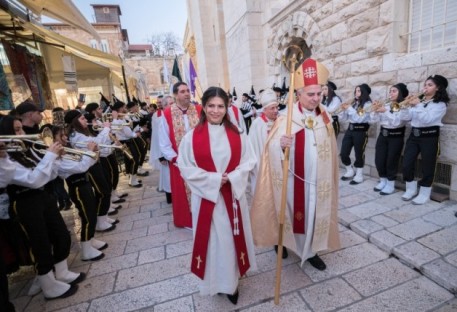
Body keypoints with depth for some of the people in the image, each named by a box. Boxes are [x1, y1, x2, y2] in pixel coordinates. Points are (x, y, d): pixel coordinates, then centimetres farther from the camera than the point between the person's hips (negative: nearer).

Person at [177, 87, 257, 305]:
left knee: (232, 238, 15)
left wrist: (231, 178, -15)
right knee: (212, 239, 12)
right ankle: (214, 280, 36)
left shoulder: (236, 135, 0)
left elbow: (247, 162, 2)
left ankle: (231, 280, 38)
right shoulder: (192, 136, -8)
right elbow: (185, 167, -8)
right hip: (206, 197, -2)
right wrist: (214, 179, -15)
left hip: (233, 195, 3)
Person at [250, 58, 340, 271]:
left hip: (316, 179, 4)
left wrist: (328, 178, 16)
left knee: (314, 214, 14)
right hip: (293, 178, -4)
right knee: (290, 211, 11)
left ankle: (311, 251, 33)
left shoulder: (325, 117, 2)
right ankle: (283, 242, 36)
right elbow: (271, 147, -18)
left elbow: (329, 150, 12)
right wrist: (280, 144, -40)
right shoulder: (286, 117, -13)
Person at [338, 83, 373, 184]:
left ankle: (359, 176, 19)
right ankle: (350, 172, 27)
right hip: (350, 129, 6)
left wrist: (349, 108, -15)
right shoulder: (353, 103, 11)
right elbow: (343, 118, 10)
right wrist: (344, 110, -8)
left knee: (359, 154, 3)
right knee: (343, 153, 5)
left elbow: (360, 118, -17)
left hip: (361, 131, -6)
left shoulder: (368, 104, -6)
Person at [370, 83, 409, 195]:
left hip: (396, 136, -5)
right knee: (379, 160, 5)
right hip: (383, 134, 5)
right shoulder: (385, 105, 7)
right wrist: (375, 110, -13)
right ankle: (383, 181, 25)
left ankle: (390, 185, 16)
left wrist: (385, 111, -26)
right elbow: (374, 120, 3)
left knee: (391, 161, 0)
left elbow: (397, 122, -21)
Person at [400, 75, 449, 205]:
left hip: (429, 137, -5)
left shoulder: (440, 104, -3)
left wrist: (418, 105, -20)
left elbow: (428, 119, -19)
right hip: (414, 135, 5)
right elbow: (405, 118, 6)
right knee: (407, 164, 2)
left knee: (427, 166, 2)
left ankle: (424, 194, 15)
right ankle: (411, 189, 20)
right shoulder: (418, 100, 12)